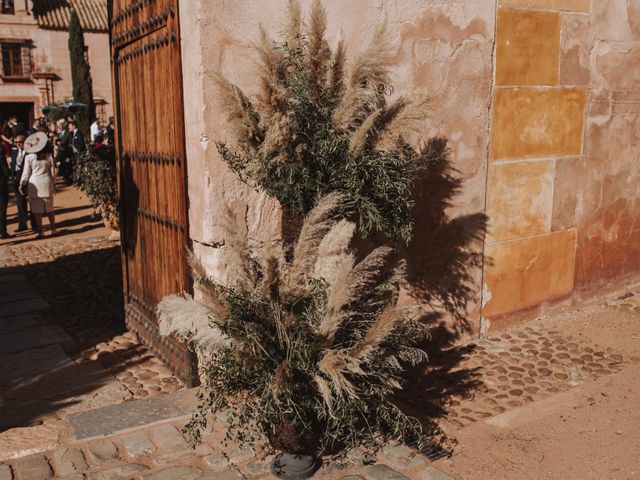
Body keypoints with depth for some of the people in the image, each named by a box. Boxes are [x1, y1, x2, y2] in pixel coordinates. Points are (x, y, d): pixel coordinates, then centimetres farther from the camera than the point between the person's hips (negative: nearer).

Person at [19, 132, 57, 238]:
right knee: (50, 209, 12)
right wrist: (53, 183, 17)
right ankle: (53, 230, 16)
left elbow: (26, 173, -1)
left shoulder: (29, 157, -7)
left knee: (37, 211, 3)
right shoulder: (48, 156, -1)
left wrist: (22, 185, 12)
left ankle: (40, 232, 4)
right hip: (47, 183, 2)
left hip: (34, 184, -2)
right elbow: (52, 171, 5)